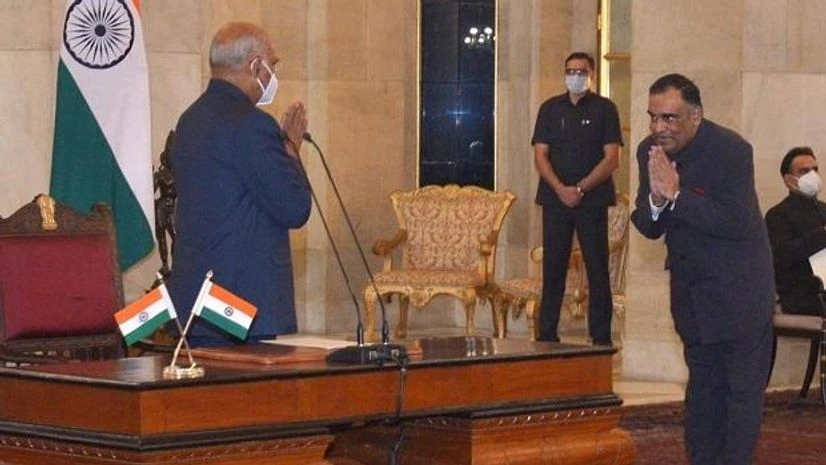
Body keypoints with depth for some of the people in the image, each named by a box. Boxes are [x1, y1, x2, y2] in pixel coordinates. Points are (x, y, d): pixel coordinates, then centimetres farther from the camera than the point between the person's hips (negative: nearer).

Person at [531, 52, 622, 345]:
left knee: (597, 269, -2)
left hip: (592, 199, -2)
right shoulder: (550, 109, 12)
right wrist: (560, 189, -10)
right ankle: (547, 337, 6)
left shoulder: (604, 109, 4)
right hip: (555, 198, 2)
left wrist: (580, 189, -12)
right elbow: (540, 155, 6)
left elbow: (612, 158, -3)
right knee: (553, 268, 2)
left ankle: (601, 339, 1)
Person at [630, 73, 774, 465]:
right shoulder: (651, 151, -2)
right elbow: (649, 228, -1)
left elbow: (737, 222, -29)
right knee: (703, 386, 15)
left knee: (743, 389, -4)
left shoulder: (731, 150, -21)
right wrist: (656, 199, -24)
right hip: (692, 292, 6)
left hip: (738, 290, -6)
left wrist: (675, 196, -30)